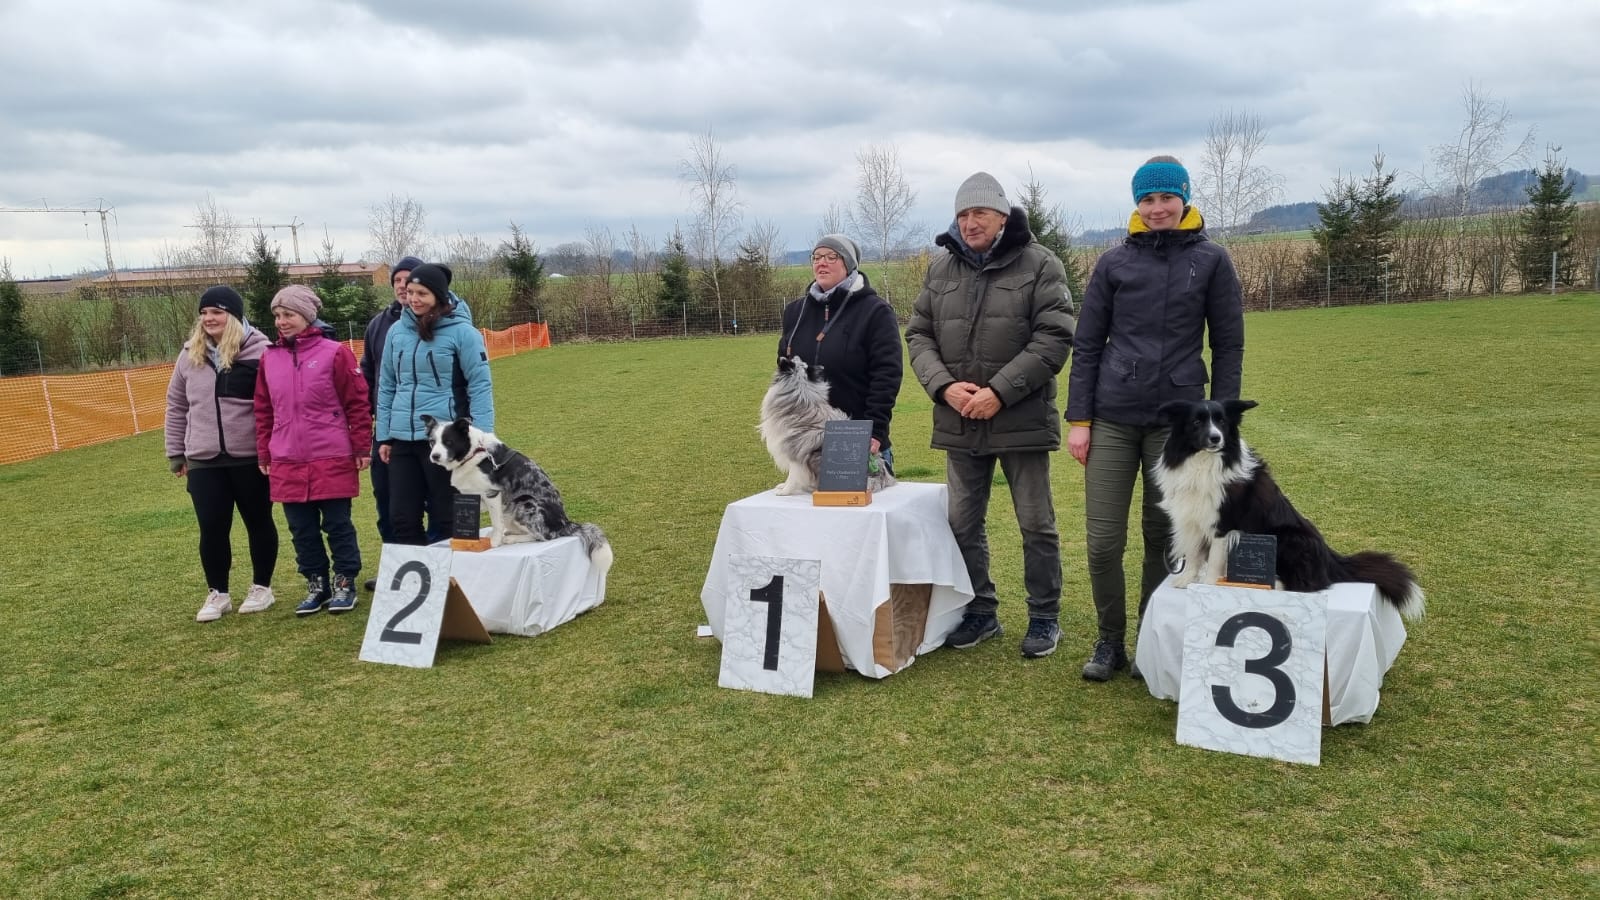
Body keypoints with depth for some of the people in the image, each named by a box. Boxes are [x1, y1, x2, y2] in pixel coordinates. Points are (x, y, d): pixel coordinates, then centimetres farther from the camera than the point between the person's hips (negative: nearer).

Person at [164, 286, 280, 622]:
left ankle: (261, 587, 25)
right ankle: (218, 593, 21)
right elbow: (177, 406, 14)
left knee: (258, 522, 10)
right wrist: (176, 454, 13)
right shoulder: (190, 355, 7)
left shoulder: (258, 351, -9)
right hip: (204, 461, 4)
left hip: (251, 457, -4)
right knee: (212, 529, 6)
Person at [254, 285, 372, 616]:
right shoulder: (269, 358, 8)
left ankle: (345, 583, 16)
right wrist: (264, 455, 12)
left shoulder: (334, 353, -6)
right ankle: (316, 583, 22)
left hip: (332, 460, -4)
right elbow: (263, 411, 13)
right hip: (287, 463, 4)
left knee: (337, 525, 4)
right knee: (301, 529, 10)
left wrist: (361, 448, -6)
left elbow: (357, 403, -5)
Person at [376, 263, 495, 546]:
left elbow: (480, 387, -7)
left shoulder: (461, 331, -7)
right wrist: (383, 436, 12)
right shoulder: (397, 330, 8)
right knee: (402, 518, 9)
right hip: (402, 439, 5)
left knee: (452, 516, 5)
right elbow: (386, 387, 15)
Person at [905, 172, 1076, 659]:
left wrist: (1000, 392, -18)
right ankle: (981, 611, 28)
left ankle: (1044, 617, 21)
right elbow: (919, 334, 8)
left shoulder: (1038, 264, -5)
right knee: (963, 522, 11)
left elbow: (1054, 338, -11)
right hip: (959, 421, 4)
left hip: (1022, 419, -4)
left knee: (1036, 524, 6)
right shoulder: (941, 268, 8)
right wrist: (944, 386, -10)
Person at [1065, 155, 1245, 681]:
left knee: (1164, 539, 8)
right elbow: (1086, 346, 5)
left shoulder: (1211, 261, 3)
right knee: (1102, 541, -1)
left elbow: (1228, 346, 4)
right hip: (1112, 419, 1)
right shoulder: (1114, 263, 4)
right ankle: (1110, 641, 18)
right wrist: (1078, 420, 0)